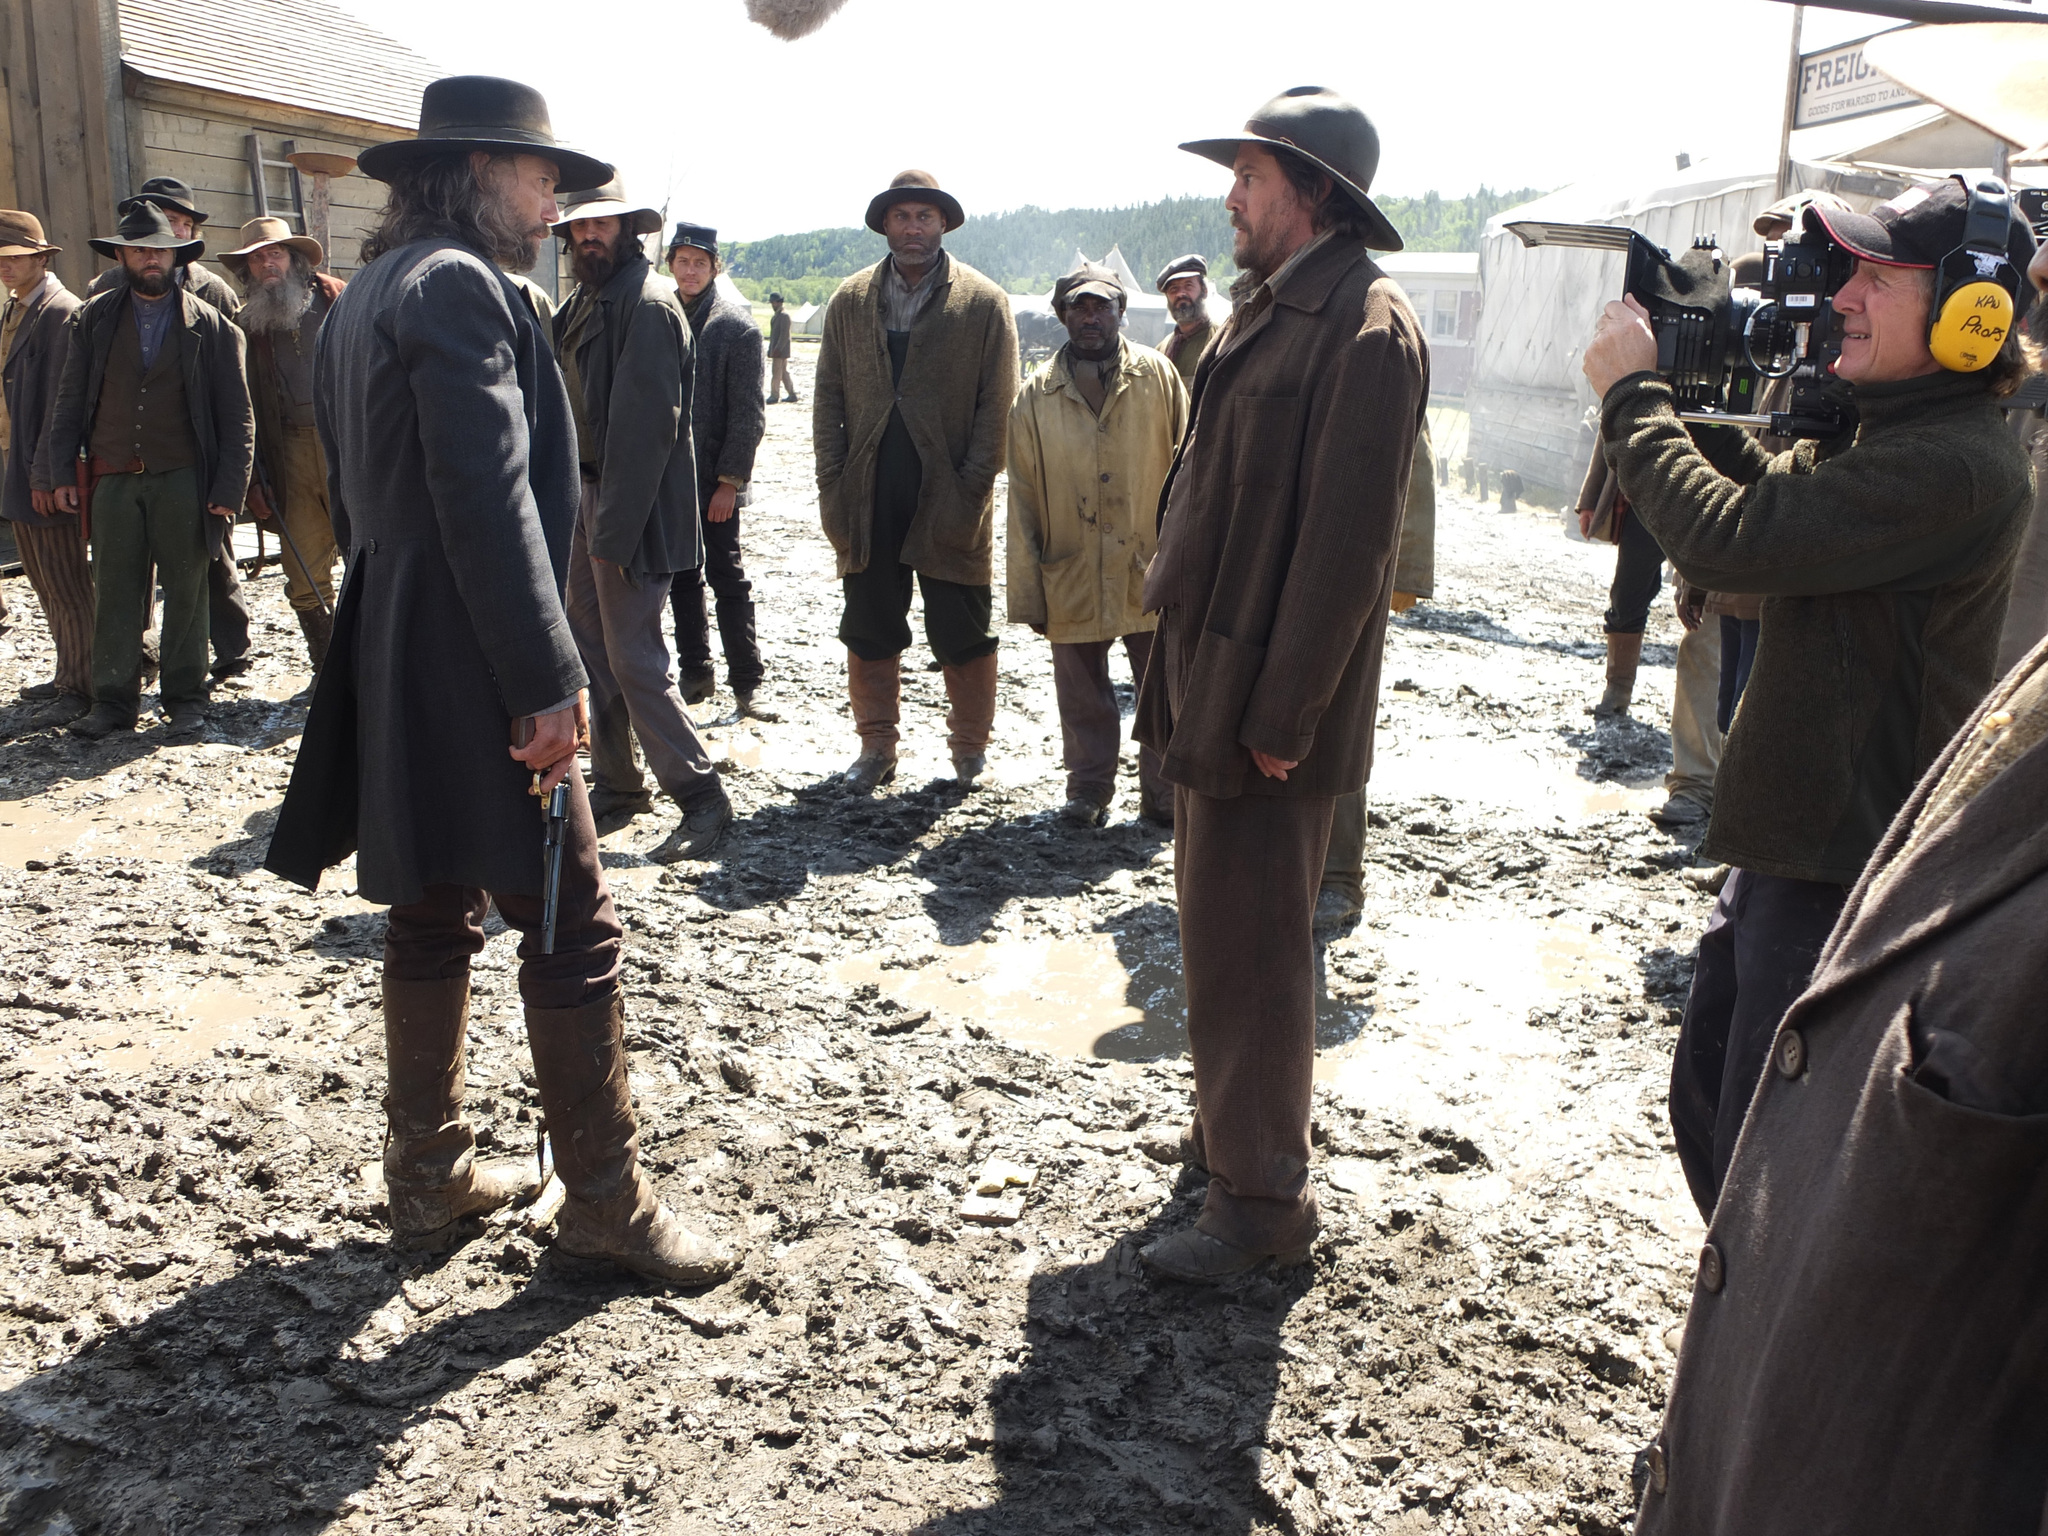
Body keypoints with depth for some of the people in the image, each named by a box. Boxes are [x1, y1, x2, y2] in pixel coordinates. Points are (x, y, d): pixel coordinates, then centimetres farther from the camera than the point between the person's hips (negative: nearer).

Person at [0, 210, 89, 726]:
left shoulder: (62, 312, -13)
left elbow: (63, 399, -18)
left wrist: (45, 474, -20)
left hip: (46, 473, -9)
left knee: (66, 585, -4)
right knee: (45, 582, 15)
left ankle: (81, 691, 4)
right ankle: (68, 676, 24)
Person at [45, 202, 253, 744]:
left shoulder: (211, 327, 3)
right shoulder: (94, 319, 10)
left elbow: (237, 417, 1)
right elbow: (70, 402, 11)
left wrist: (229, 490, -6)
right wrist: (61, 473, 3)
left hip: (182, 480, -2)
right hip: (112, 479, 2)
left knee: (185, 593, 4)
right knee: (113, 594, 4)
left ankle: (186, 700, 15)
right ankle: (114, 701, 13)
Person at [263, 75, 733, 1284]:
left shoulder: (366, 297, 18)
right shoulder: (459, 284, -13)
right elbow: (487, 495, -21)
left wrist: (391, 643, 23)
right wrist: (548, 680, -21)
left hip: (394, 662, 10)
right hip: (474, 671, -10)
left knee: (435, 918, 16)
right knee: (572, 927, -3)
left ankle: (431, 1174, 27)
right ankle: (608, 1203, 7)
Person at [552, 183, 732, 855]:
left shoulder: (647, 303, -15)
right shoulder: (586, 301, 13)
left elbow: (646, 424, -20)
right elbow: (572, 402, 15)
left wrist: (615, 531, -22)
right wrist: (586, 511, 8)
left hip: (631, 509, -9)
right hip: (587, 497, 9)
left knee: (635, 660, -7)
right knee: (591, 646, 14)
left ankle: (701, 796, 3)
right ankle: (616, 786, 26)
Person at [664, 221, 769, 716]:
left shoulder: (737, 324, -5)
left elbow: (747, 412, -8)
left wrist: (730, 480, -13)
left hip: (715, 480, -5)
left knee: (727, 580, -1)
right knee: (682, 579, 11)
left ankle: (746, 682, 6)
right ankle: (696, 672, 22)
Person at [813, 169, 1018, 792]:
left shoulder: (984, 302, 1)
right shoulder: (850, 301, 10)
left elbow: (997, 407, -3)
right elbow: (828, 399, 8)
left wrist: (970, 492, -12)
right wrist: (831, 488, -1)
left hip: (949, 499, -3)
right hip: (868, 501, 3)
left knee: (964, 636, 5)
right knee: (869, 632, 9)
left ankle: (970, 750, 21)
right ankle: (876, 747, 22)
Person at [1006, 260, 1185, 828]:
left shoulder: (1157, 376, 1)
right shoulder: (1037, 394, 2)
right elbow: (1022, 499, 3)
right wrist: (1027, 594, 0)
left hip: (1151, 570, 0)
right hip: (1073, 576, 1)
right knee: (1083, 698, 11)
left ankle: (1163, 796, 21)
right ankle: (1088, 792, 27)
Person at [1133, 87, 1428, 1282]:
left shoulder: (1366, 331, -16)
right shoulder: (1271, 308, 14)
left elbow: (1346, 544, -21)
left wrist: (1280, 715, -20)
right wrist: (1184, 664, 12)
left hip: (1270, 707, -9)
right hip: (1211, 680, 10)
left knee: (1250, 948, -1)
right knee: (1221, 925, 20)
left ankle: (1262, 1201, 14)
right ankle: (1232, 1127, 39)